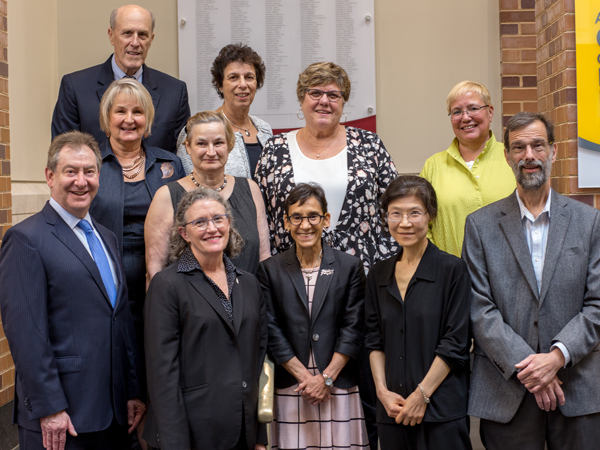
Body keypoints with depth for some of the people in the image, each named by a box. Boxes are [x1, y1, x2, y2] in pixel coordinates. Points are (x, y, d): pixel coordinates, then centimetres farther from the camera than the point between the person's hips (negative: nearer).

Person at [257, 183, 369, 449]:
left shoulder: (350, 267, 4)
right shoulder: (270, 270, 3)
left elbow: (353, 329, 0)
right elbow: (272, 332, -1)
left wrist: (326, 378, -7)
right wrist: (305, 377, -7)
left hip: (339, 388, 0)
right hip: (290, 390, 0)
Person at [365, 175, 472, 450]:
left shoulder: (452, 269, -5)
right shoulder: (379, 275, 9)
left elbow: (455, 343, -8)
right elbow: (374, 341, 10)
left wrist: (421, 395, -11)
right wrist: (383, 391, -3)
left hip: (441, 411, -4)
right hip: (393, 410, 4)